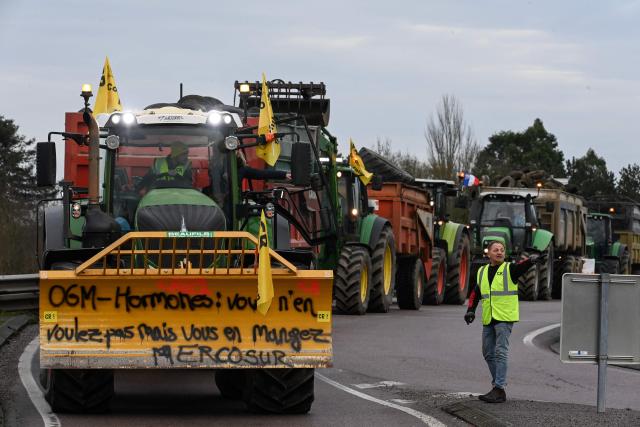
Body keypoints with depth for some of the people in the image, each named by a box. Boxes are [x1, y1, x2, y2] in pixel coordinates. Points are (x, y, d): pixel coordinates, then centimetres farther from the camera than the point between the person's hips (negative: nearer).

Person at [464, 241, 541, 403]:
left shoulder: (509, 269, -2)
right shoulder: (482, 272, 14)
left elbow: (522, 266, -22)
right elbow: (475, 293, 20)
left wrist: (531, 260, -44)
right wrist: (471, 310, 6)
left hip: (505, 318, -6)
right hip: (488, 319, 6)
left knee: (500, 352, -12)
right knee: (488, 353, 11)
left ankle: (499, 390, -14)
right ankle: (497, 384, 23)